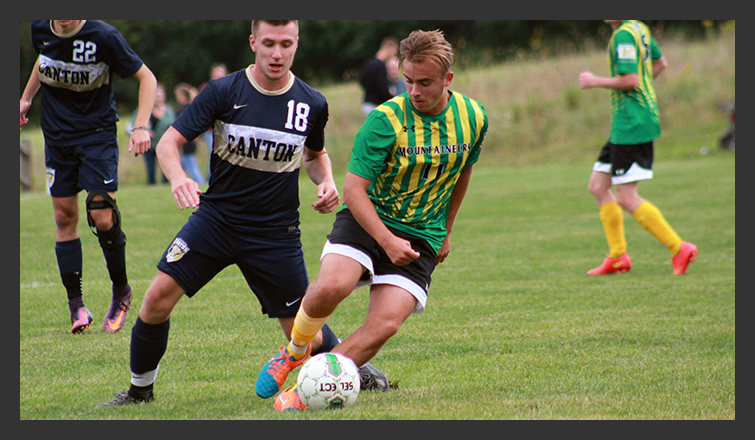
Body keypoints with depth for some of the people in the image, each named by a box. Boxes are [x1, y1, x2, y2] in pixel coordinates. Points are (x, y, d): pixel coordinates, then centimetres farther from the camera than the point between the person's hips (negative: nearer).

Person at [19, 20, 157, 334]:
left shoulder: (104, 37, -19)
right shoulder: (40, 29, -4)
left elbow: (146, 77, -9)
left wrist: (141, 127, -17)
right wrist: (27, 97, 27)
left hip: (98, 134, -5)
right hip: (57, 138, 5)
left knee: (103, 219, -12)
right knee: (64, 217, 2)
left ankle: (121, 292, 10)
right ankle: (76, 305, 9)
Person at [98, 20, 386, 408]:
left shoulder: (312, 104, -3)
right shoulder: (223, 92, -9)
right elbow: (168, 142, -10)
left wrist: (326, 182, -3)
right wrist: (177, 177, -31)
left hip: (276, 232, 0)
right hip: (215, 218, 0)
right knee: (158, 297, -13)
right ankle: (140, 389, 7)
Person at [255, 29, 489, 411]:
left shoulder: (472, 118, -2)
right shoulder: (386, 119, -16)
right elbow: (353, 189, -17)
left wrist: (445, 232, 23)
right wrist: (387, 241, -28)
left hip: (420, 236, 3)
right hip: (367, 220, -3)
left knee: (385, 323, -19)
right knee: (331, 285, -32)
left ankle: (304, 391, -11)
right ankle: (296, 351, 0)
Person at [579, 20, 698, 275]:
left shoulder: (623, 36, -17)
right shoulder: (639, 28, 13)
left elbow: (630, 80, -24)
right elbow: (660, 63, 25)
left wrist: (594, 82, -12)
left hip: (631, 127, -10)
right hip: (625, 127, 10)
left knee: (626, 198, -7)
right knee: (597, 186, 13)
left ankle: (679, 249, -4)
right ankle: (617, 257, 15)